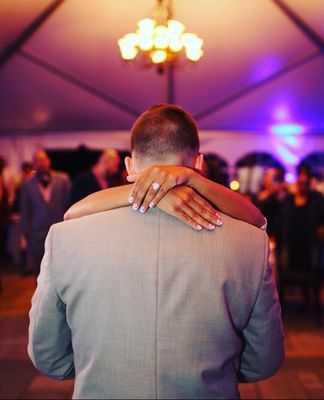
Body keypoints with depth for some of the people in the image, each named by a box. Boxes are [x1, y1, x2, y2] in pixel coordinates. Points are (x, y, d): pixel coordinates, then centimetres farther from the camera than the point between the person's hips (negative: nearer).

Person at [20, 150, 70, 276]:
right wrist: (26, 235, 4)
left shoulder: (63, 180, 3)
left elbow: (70, 205, 5)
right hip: (37, 237, 1)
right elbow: (24, 212, 7)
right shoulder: (27, 185, 5)